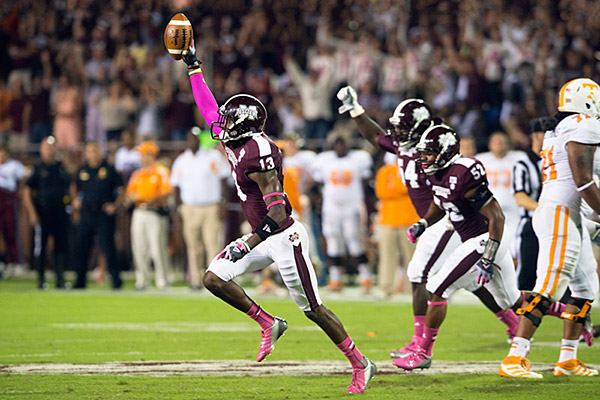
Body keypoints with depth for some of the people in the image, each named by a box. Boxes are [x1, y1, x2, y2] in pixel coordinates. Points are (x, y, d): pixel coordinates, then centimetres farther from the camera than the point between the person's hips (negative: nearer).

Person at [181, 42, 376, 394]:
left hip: (285, 238, -9)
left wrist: (247, 245, -29)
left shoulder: (256, 154, -23)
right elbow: (210, 110, 19)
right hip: (265, 237, 9)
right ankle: (269, 324, 10)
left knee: (313, 309, -2)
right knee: (214, 278, 1)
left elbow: (277, 212, -26)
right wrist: (194, 66, 20)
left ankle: (361, 365, 9)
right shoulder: (237, 141, 3)